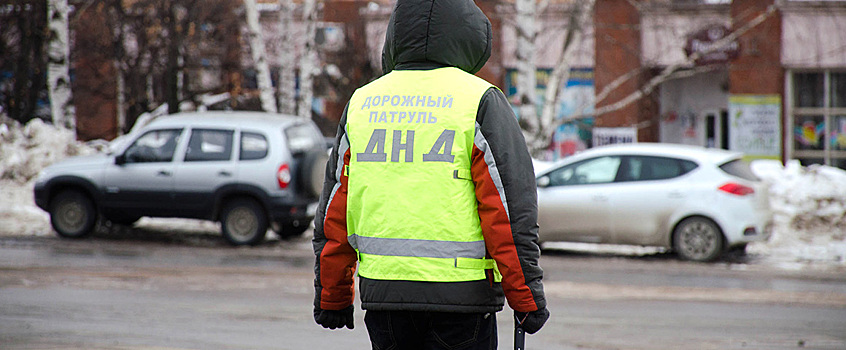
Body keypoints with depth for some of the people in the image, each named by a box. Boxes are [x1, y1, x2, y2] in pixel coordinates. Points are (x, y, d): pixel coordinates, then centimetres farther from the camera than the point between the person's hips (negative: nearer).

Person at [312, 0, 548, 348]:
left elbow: (334, 213, 11)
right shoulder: (480, 101, -4)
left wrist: (332, 295, 19)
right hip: (461, 291, -4)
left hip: (382, 289, 4)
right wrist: (526, 297, -4)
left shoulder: (361, 102, 9)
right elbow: (510, 209, -9)